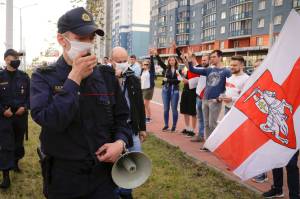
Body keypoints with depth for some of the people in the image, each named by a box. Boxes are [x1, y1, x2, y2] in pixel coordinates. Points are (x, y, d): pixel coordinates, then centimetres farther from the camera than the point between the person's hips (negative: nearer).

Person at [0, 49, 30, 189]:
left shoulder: (24, 77, 2)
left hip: (21, 115, 3)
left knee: (19, 141, 16)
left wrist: (25, 107, -8)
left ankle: (15, 163, 39)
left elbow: (30, 94, 6)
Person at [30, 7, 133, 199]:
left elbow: (122, 117, 9)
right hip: (63, 177, -2)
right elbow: (50, 121, -24)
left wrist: (121, 142, -10)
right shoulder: (43, 77, -7)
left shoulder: (107, 75, 2)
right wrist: (75, 78, -21)